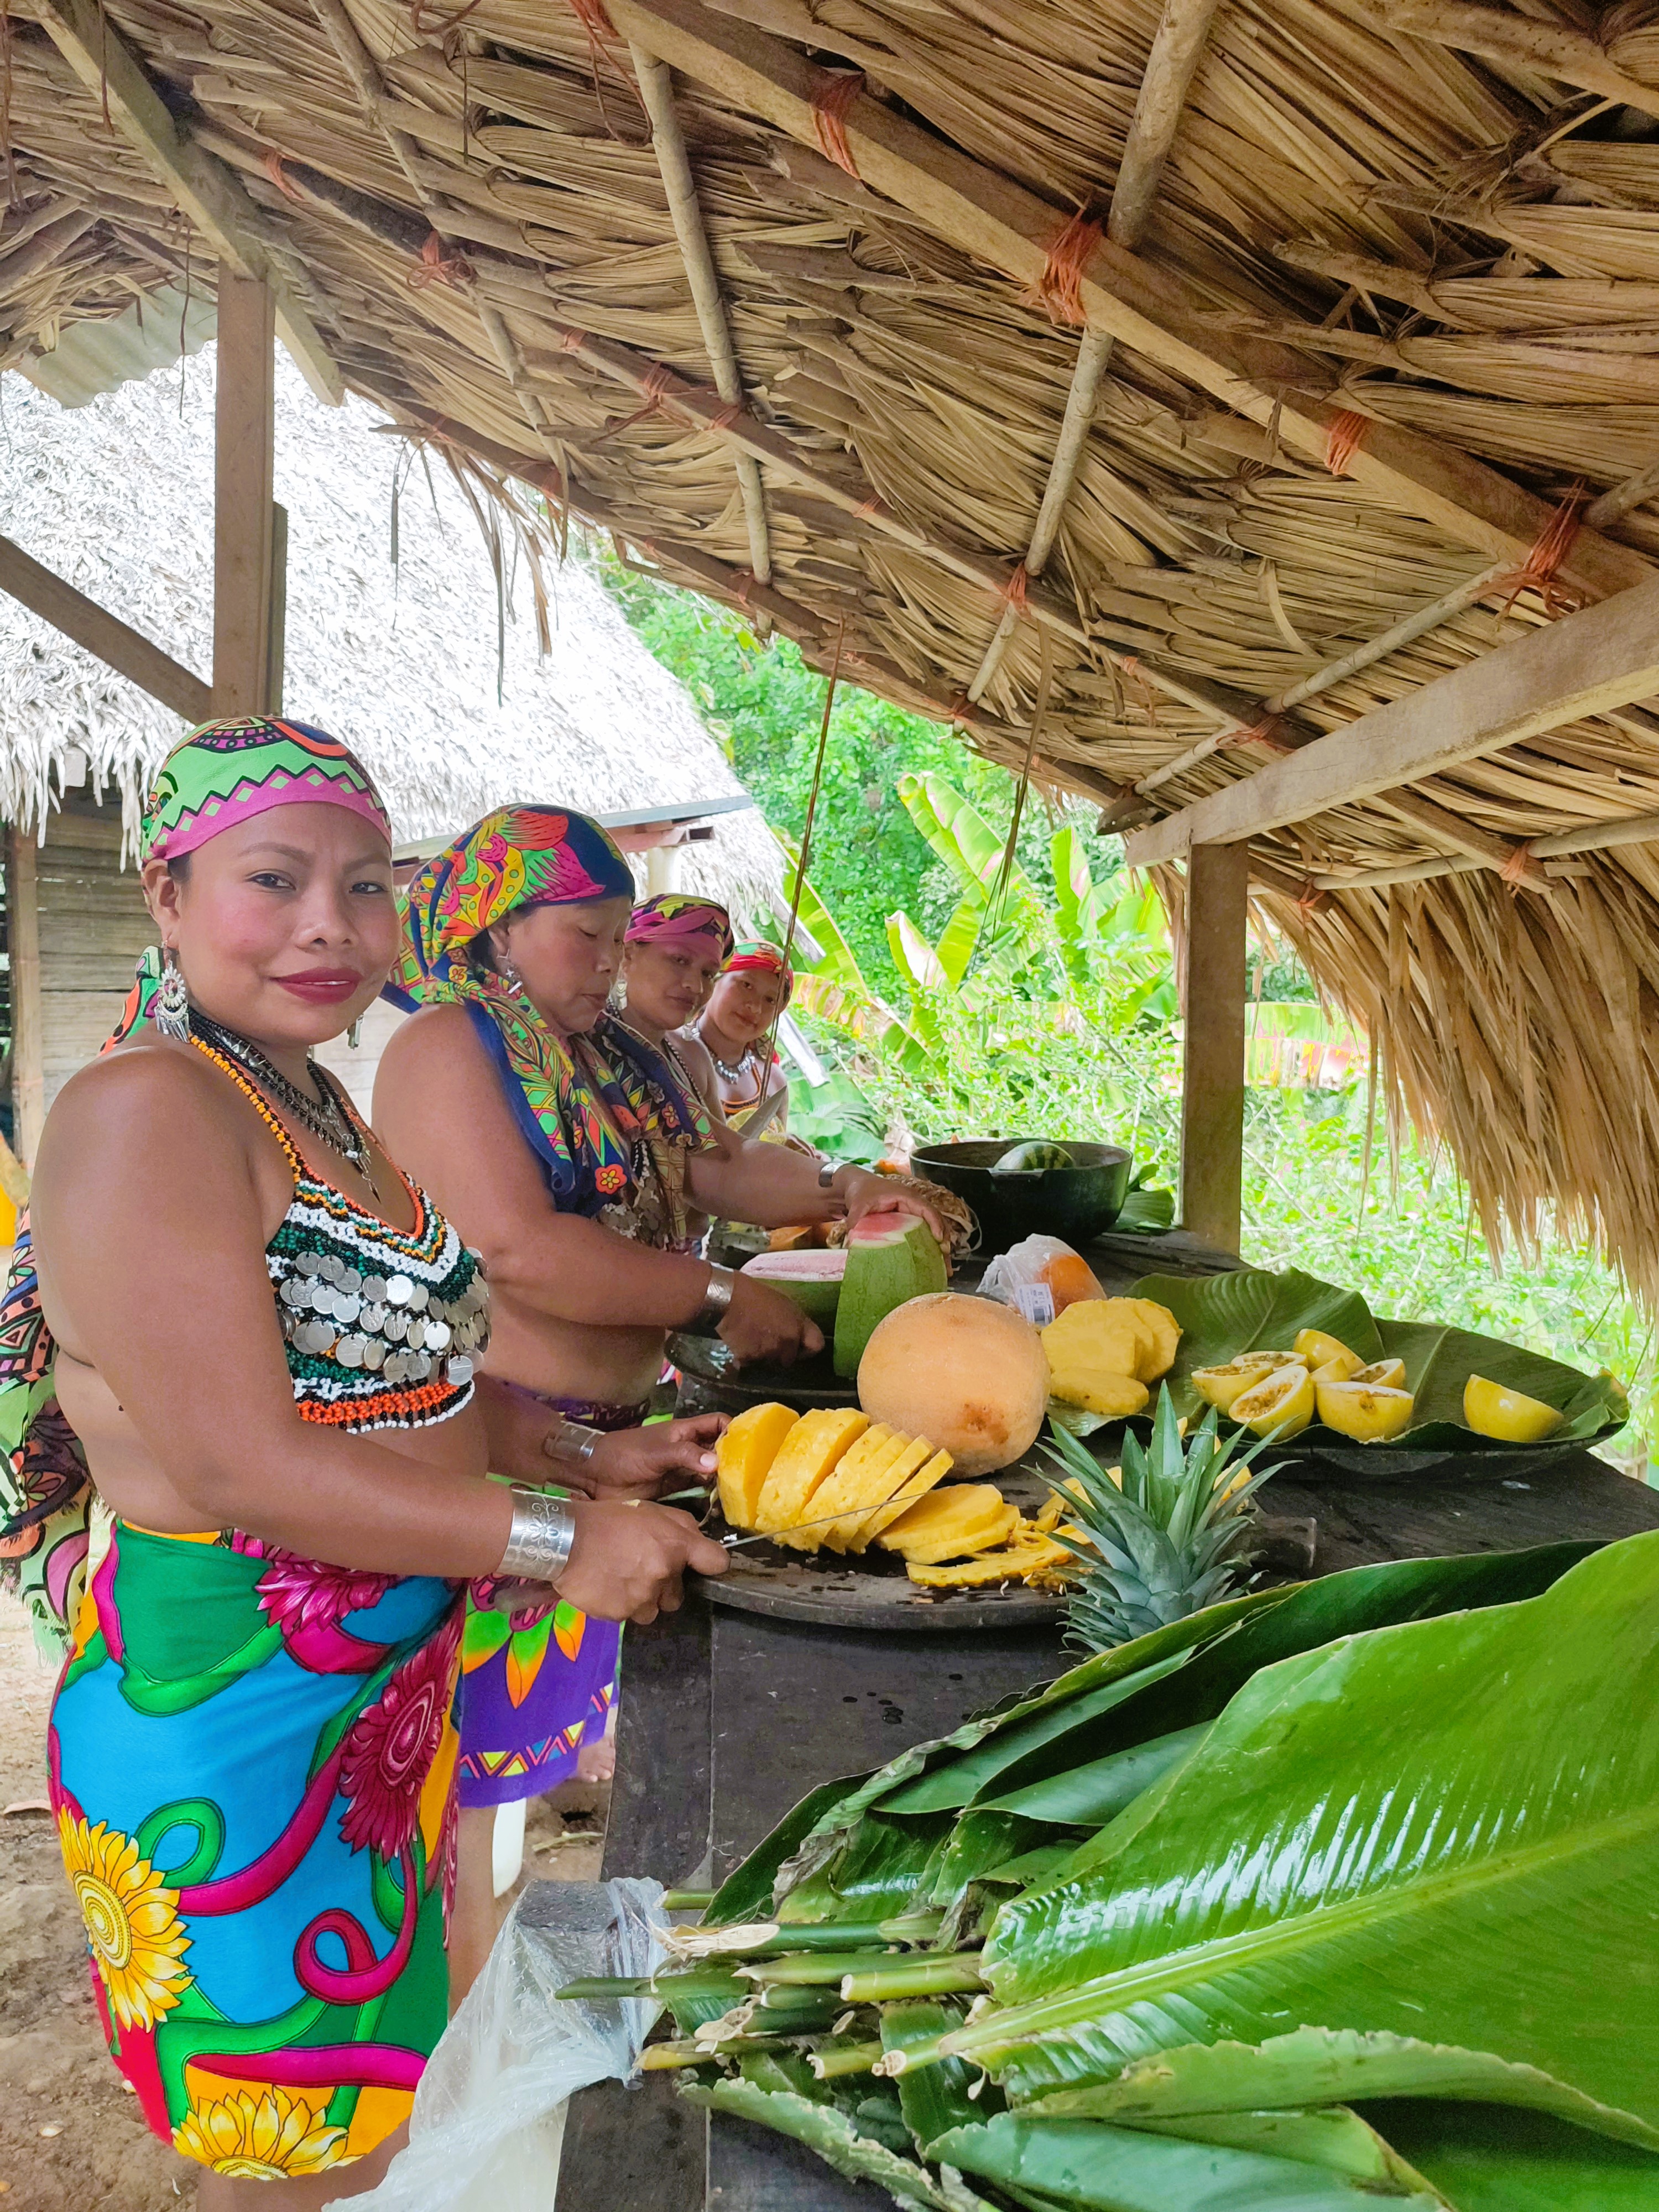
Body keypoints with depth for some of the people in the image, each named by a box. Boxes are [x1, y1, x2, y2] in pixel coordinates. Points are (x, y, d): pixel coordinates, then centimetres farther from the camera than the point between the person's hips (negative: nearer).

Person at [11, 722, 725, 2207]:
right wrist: (558, 1540, -20)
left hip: (386, 1697, 9)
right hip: (227, 1725, -8)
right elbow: (238, 1465, -24)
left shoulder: (319, 1109, 9)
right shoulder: (144, 1111, -19)